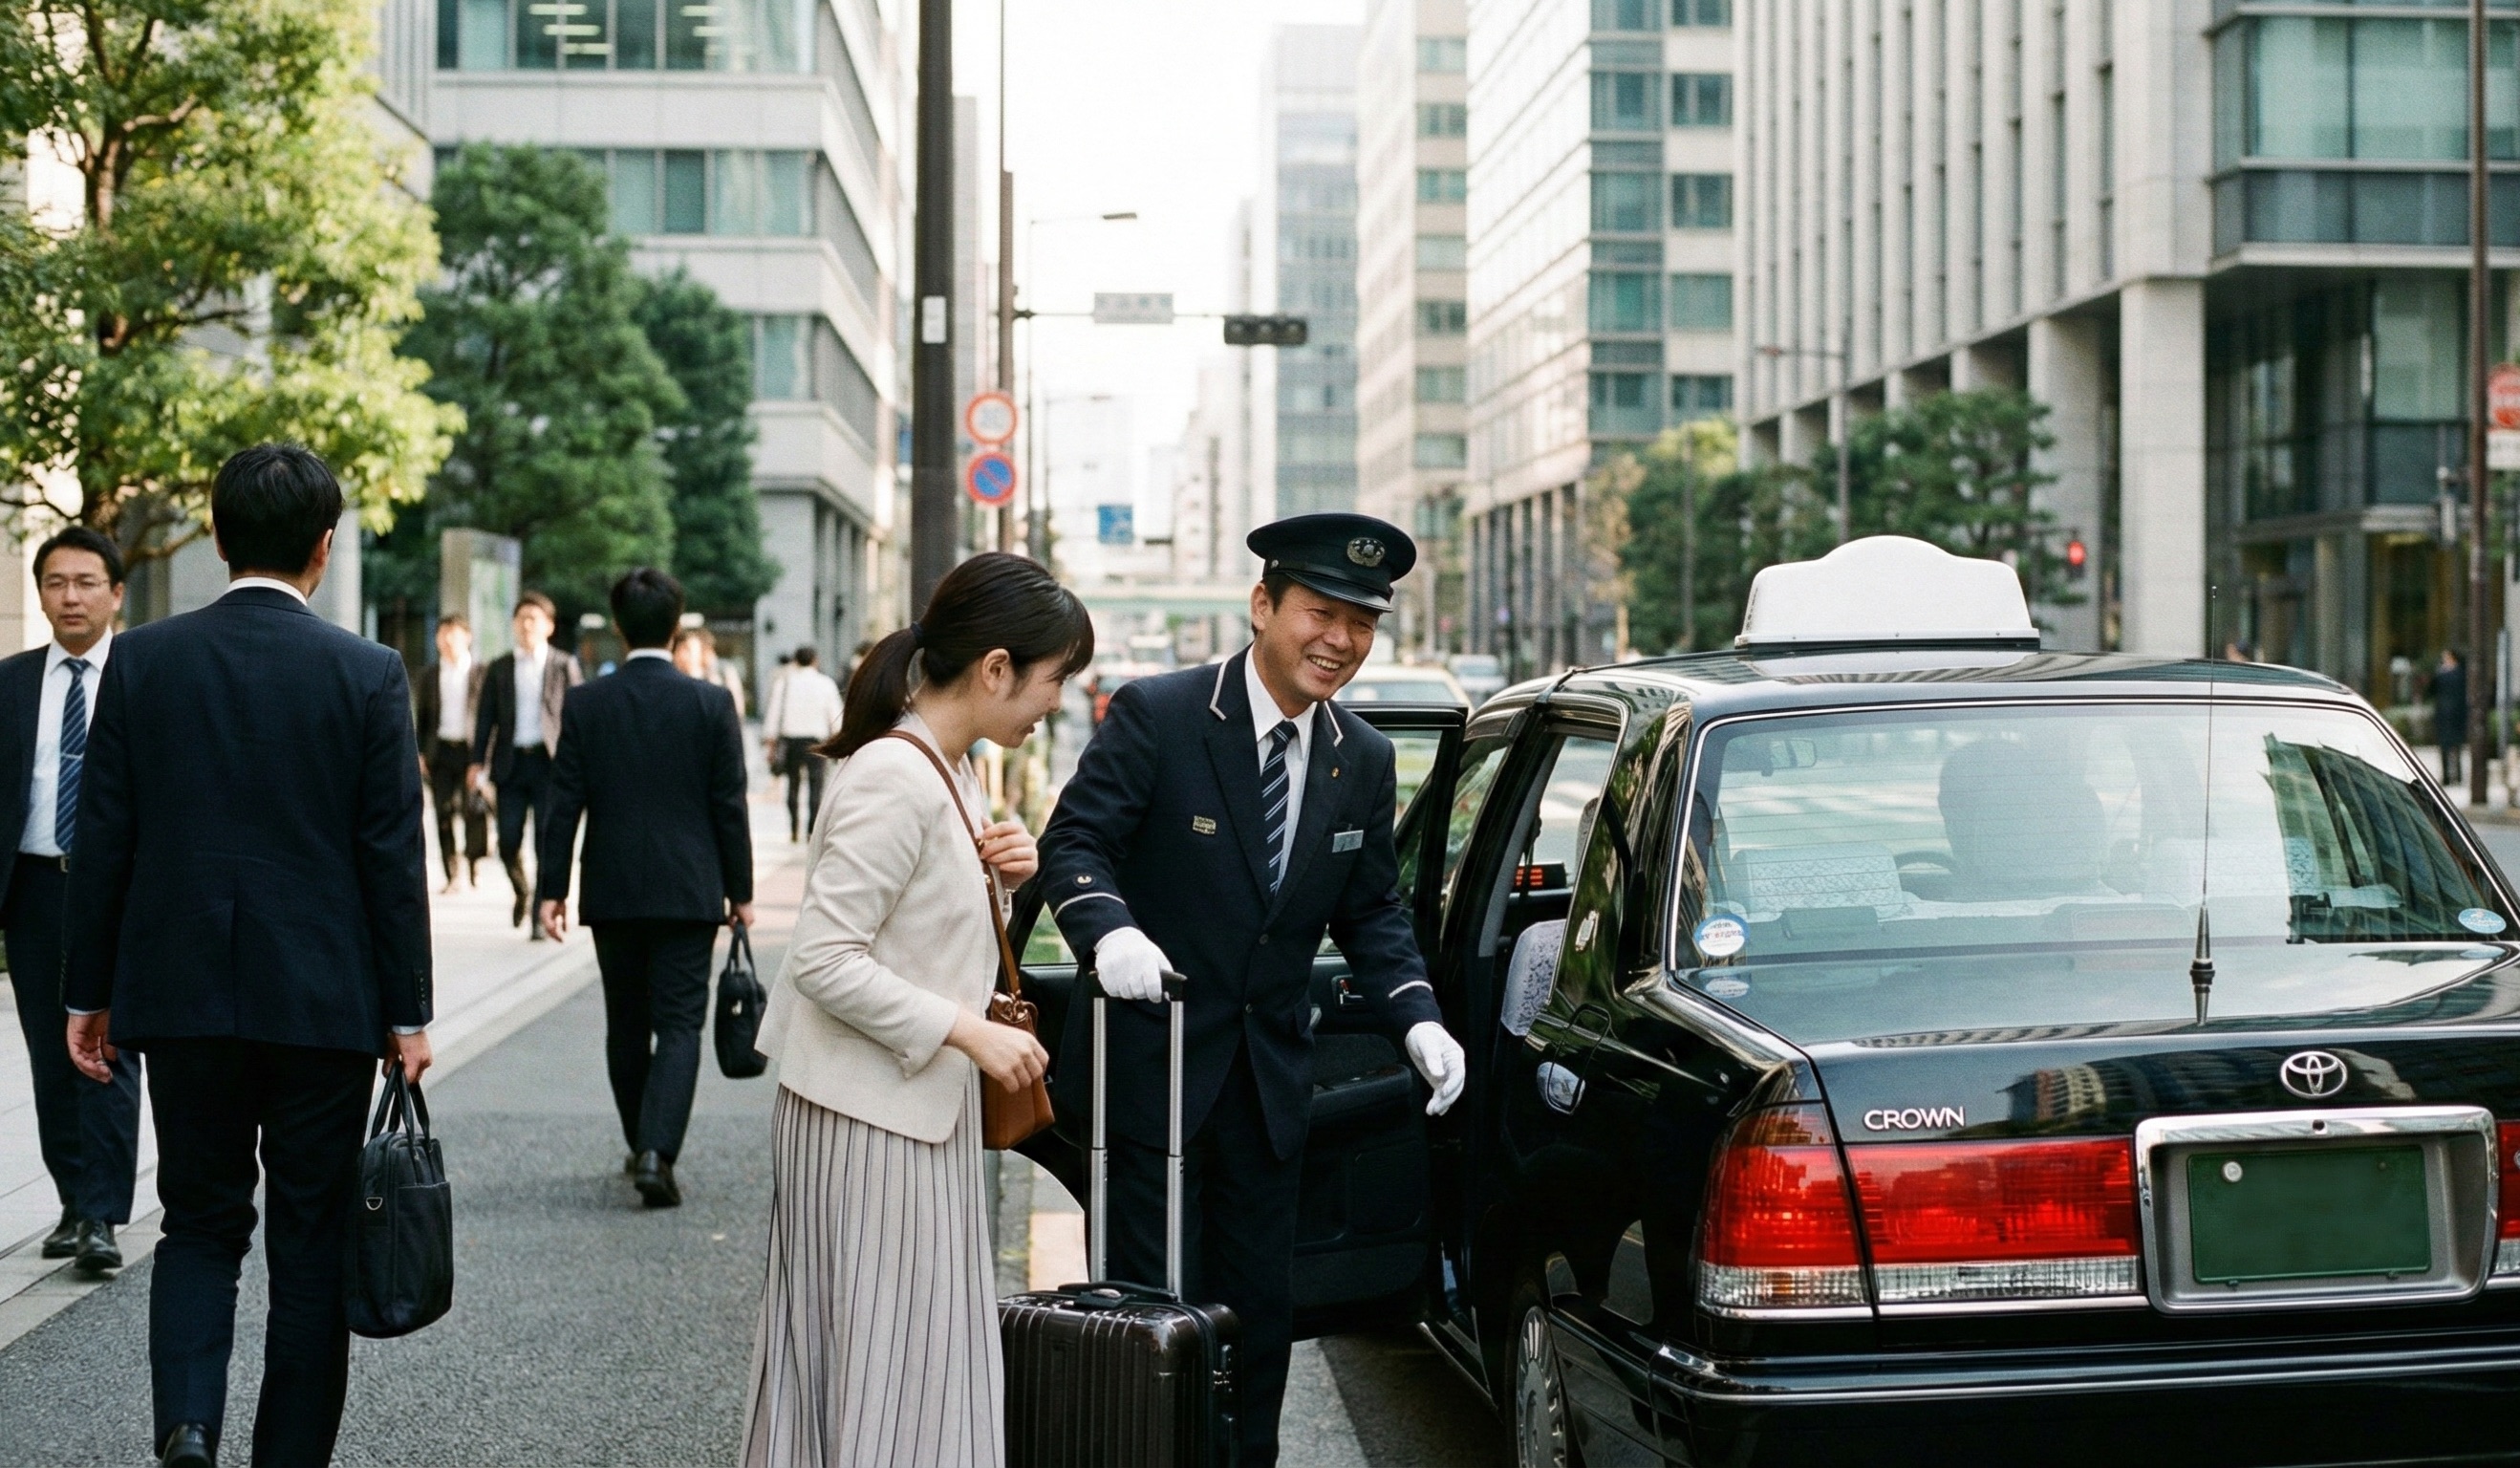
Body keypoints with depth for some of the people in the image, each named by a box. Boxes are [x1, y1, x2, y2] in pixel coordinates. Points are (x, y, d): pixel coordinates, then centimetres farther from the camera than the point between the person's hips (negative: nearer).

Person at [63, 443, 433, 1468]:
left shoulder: (140, 661, -2)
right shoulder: (368, 673, -6)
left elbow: (102, 840, 1)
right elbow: (393, 855, -5)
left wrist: (90, 993, 10)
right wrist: (407, 1015, 2)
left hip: (183, 997, 2)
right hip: (324, 1000, -2)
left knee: (199, 1224, 14)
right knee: (311, 1242, 9)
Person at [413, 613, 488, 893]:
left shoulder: (480, 673, 2)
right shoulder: (429, 674, 11)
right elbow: (421, 715, 13)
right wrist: (420, 753, 5)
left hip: (471, 749, -3)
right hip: (440, 750, 3)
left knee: (475, 808, -9)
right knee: (443, 813, 0)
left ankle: (475, 866, 3)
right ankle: (451, 875, 4)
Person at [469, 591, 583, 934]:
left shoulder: (565, 666, 5)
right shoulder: (499, 669, 11)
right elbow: (486, 717, 10)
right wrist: (478, 761, 2)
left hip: (549, 762, -2)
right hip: (511, 762, 2)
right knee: (508, 839, -2)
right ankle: (521, 892, 26)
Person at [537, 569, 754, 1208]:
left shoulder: (585, 703, -2)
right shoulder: (711, 703, -5)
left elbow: (565, 802, -2)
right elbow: (729, 805, -3)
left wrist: (553, 887, 3)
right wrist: (739, 890, 5)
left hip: (612, 892, 2)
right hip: (687, 892, -2)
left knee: (626, 1026, 15)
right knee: (679, 1025, -1)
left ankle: (642, 1148, 26)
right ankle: (657, 1152, -16)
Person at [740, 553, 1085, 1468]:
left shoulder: (951, 772, 9)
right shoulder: (893, 777, -20)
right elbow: (825, 959, -23)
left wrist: (1001, 876, 0)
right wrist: (970, 1034, -22)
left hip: (918, 1109, 10)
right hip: (870, 1118, -10)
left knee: (923, 1354, 14)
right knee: (885, 1362, -2)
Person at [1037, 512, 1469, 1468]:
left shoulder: (1364, 761, 4)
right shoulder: (1157, 716, -12)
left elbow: (1371, 911, 10)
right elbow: (1073, 844, -13)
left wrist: (1417, 1019, -7)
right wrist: (1110, 927, -34)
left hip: (1271, 1083, 5)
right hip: (1153, 1067, -5)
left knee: (1262, 1311, 12)